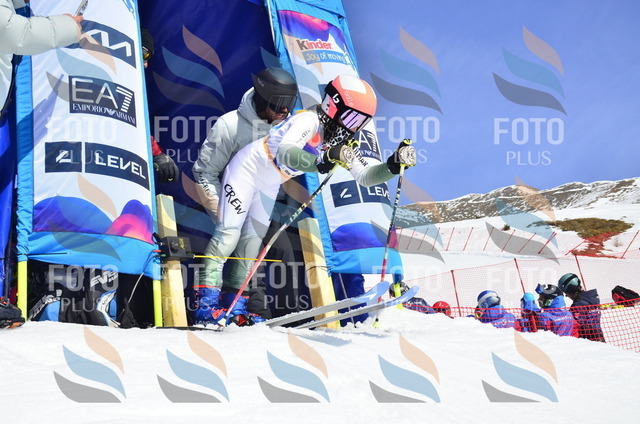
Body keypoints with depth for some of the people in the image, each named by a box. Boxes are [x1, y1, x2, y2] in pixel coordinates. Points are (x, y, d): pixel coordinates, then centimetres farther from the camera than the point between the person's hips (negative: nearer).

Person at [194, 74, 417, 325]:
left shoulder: (344, 142, -5)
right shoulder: (309, 121, -30)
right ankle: (206, 297, -9)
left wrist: (394, 165, -21)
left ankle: (232, 301, 16)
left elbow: (365, 176, -5)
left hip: (269, 187, 8)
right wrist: (322, 160, -61)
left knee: (253, 242, 8)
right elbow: (283, 153, -47)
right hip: (247, 170, -8)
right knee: (228, 233, -13)